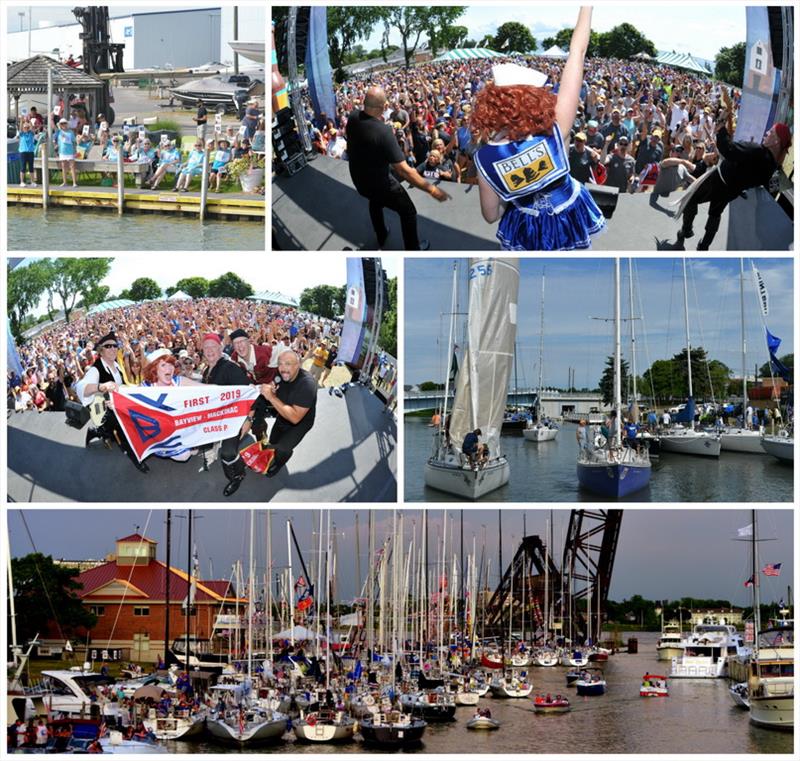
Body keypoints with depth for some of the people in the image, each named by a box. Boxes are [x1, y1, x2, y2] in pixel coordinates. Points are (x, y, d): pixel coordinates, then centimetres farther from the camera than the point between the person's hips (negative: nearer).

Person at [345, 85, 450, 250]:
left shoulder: (353, 118, -18)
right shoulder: (383, 131, -37)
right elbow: (403, 170, -35)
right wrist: (432, 189, -29)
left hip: (359, 179, 7)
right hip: (380, 184, -7)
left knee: (375, 201, 39)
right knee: (408, 211, 19)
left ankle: (381, 238, 59)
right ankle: (412, 250, 34)